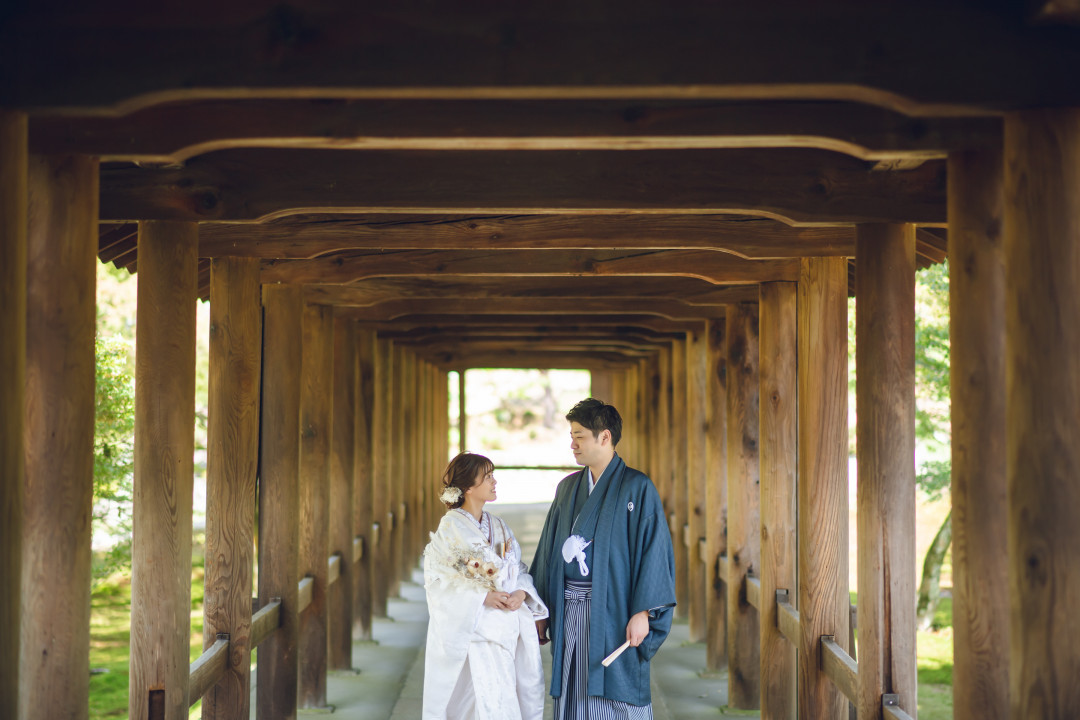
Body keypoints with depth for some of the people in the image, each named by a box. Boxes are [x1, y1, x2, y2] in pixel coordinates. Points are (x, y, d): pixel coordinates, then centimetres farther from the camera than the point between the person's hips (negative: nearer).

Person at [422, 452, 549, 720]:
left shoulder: (499, 527, 14)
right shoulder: (451, 528, -4)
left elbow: (520, 570, 13)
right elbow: (437, 580, -10)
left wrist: (522, 592, -9)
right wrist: (482, 596, -19)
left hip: (517, 625, 6)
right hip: (481, 628, -6)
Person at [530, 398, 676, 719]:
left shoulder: (637, 488, -6)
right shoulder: (568, 488, 12)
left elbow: (654, 550, -11)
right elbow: (549, 550, 15)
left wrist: (642, 612, -17)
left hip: (613, 611, -5)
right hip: (570, 611, 6)